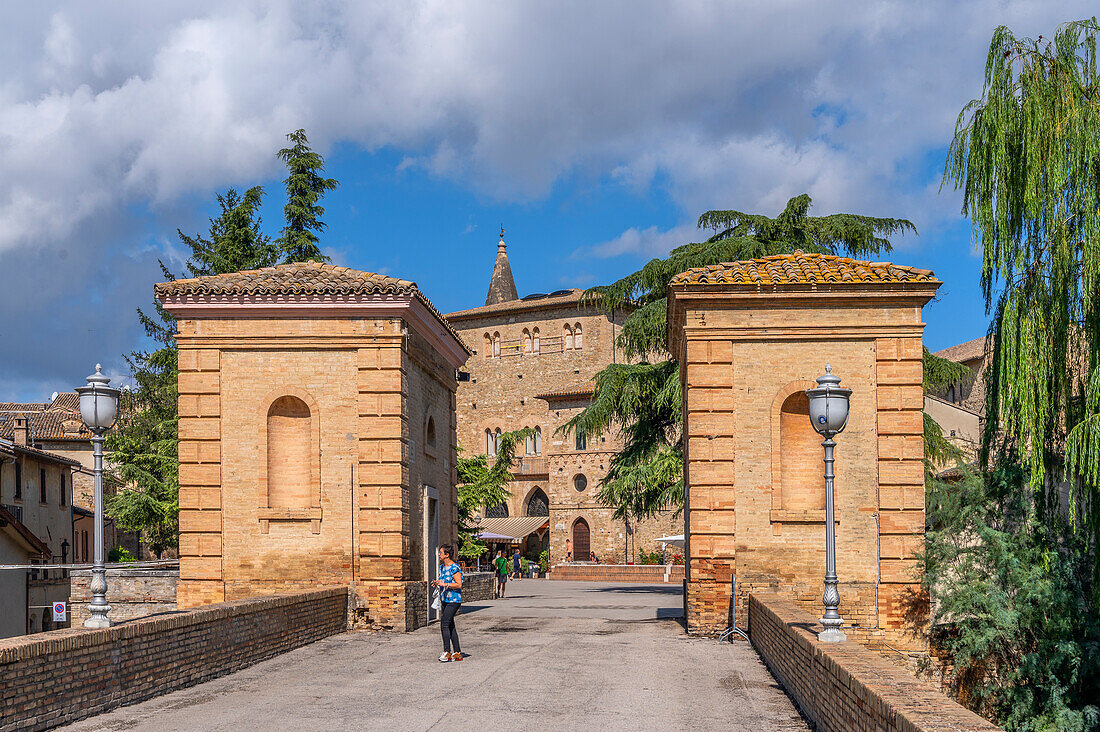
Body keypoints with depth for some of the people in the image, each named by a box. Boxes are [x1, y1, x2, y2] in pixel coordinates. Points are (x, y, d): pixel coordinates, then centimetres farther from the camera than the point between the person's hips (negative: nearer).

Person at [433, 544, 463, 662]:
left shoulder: (455, 568, -14)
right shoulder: (442, 567, 14)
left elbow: (459, 585, -18)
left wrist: (444, 584, -24)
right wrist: (436, 583, 6)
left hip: (454, 600, -9)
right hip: (445, 599, 9)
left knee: (444, 624, -13)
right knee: (450, 626, 9)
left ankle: (447, 651, -8)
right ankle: (457, 653, 13)